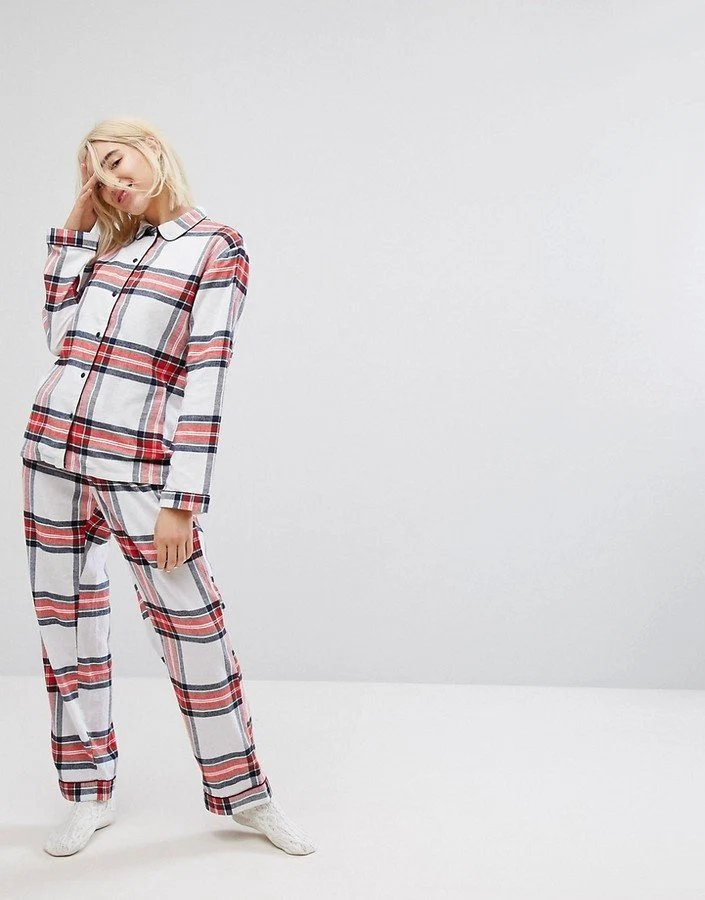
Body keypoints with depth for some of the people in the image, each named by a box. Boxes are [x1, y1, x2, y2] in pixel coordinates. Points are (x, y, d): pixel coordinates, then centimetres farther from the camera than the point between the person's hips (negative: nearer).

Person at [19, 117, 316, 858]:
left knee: (193, 626, -1)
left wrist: (182, 502, -16)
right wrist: (70, 232, 14)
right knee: (65, 622, 9)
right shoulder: (103, 243, 16)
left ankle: (243, 793, 18)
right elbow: (59, 338, 17)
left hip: (136, 463, -6)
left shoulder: (217, 247, -3)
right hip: (52, 448, 6)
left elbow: (205, 378, -11)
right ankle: (89, 793, 25)